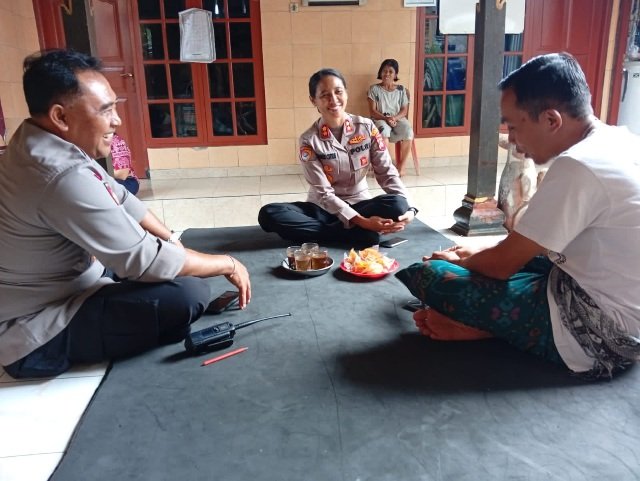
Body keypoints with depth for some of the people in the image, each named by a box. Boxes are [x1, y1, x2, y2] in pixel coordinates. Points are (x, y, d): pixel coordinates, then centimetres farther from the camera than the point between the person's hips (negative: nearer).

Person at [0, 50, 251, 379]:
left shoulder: (40, 144, -1)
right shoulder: (65, 177, -32)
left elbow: (119, 198, 9)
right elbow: (146, 261, -29)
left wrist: (170, 238, 0)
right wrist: (227, 264, -16)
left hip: (61, 285, 10)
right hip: (37, 335, -10)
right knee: (189, 293, -25)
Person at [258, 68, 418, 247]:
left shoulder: (367, 127, -5)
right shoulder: (309, 140, -11)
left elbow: (387, 172, -5)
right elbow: (323, 193, -17)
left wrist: (408, 208, -24)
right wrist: (362, 222, -29)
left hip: (360, 204, 1)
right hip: (323, 208, 0)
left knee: (398, 204, -30)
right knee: (268, 214, -27)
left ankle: (325, 231, -22)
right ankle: (360, 234, -29)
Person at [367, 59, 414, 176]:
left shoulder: (401, 90, 12)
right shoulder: (374, 89, 5)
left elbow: (404, 110, 5)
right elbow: (372, 111, -2)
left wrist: (394, 118, -16)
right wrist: (386, 118, -19)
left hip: (398, 119, 2)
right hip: (380, 119, -2)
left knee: (408, 132, -31)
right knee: (384, 132, -39)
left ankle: (401, 166, -19)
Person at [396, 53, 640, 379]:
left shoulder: (577, 167, -25)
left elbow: (504, 264, -17)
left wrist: (460, 261, 4)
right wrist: (476, 255, 12)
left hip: (597, 333, -10)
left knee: (428, 275, -16)